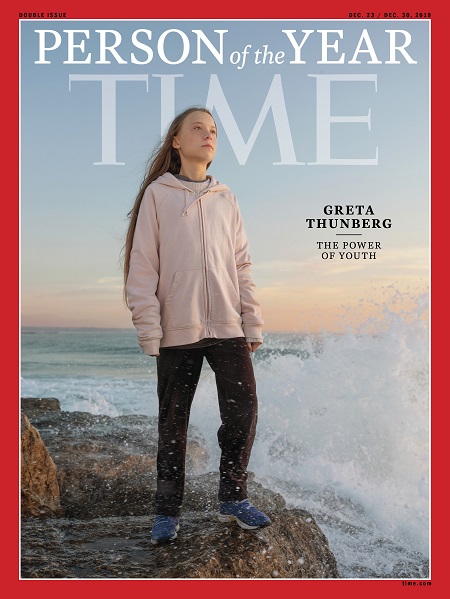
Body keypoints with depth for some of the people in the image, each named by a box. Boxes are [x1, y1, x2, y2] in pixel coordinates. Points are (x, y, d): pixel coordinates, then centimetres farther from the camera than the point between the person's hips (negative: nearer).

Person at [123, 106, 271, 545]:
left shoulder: (225, 198, 14)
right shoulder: (158, 194, 3)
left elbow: (241, 264, 14)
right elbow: (142, 265, -2)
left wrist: (253, 323, 8)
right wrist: (148, 328, -9)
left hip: (228, 326, 3)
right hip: (178, 328, -3)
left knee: (243, 411, -1)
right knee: (173, 422, 4)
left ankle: (233, 499, 17)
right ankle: (167, 512, 18)